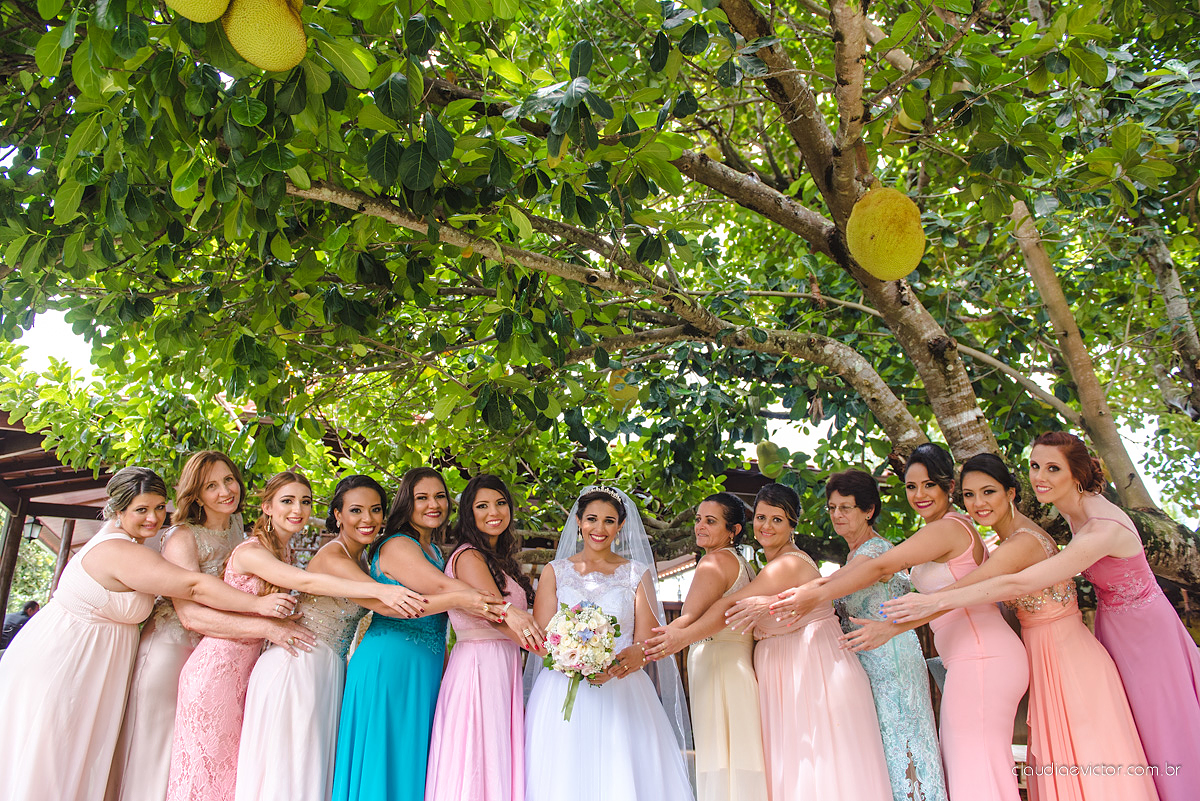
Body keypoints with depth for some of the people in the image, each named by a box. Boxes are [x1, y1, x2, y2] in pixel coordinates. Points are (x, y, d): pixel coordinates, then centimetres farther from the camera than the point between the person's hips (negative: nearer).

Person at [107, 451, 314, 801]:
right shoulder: (182, 537, -16)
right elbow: (191, 615, -25)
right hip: (171, 650, -6)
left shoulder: (239, 530, 3)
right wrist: (267, 627, -31)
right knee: (159, 752, 2)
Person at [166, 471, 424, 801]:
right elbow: (307, 582, -32)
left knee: (236, 769, 11)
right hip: (218, 665, -7)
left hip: (247, 668, 8)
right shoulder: (250, 552, -19)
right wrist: (380, 590, -40)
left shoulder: (285, 552, 8)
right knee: (209, 765, 3)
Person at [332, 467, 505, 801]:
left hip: (424, 670, 8)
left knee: (412, 764, 11)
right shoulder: (397, 546, -12)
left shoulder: (435, 551, 15)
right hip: (389, 665, -8)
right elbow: (442, 586, -21)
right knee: (386, 760, 0)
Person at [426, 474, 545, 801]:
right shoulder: (469, 556, -10)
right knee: (481, 761, -4)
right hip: (478, 666, -9)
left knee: (499, 763, 9)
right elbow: (496, 617, -18)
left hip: (503, 670, 9)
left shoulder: (500, 560, 17)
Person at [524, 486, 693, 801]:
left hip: (623, 697, 0)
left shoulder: (637, 573, 10)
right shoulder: (554, 572, 9)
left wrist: (636, 655, -21)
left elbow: (646, 640, 2)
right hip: (563, 700, 0)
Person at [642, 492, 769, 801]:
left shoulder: (715, 561, -10)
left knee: (720, 767, -8)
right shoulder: (742, 563, 19)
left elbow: (686, 622, -22)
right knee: (737, 769, 9)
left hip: (717, 670, -9)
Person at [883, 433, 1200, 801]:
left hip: (1144, 630, -8)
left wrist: (935, 601, -44)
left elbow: (1018, 585, -42)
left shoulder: (1103, 529, -34)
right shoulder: (1078, 509, -7)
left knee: (1159, 734, 6)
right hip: (1116, 627, 8)